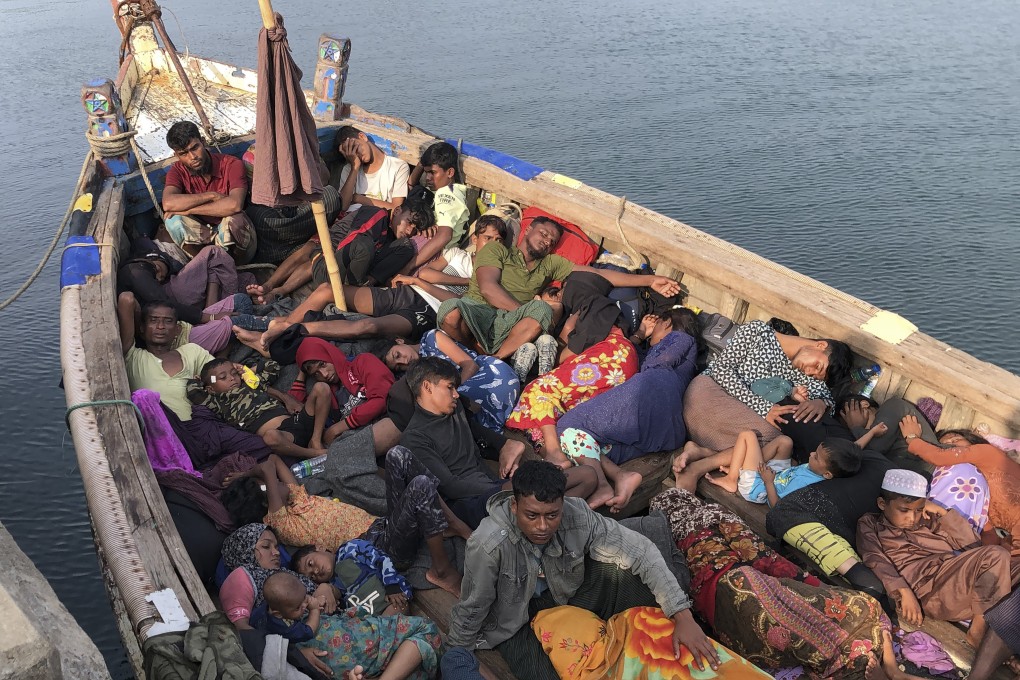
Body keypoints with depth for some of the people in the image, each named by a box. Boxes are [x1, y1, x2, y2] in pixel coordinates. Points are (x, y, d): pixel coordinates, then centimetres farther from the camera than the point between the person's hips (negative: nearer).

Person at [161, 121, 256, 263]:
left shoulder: (232, 165, -13)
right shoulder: (178, 171, -2)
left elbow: (235, 205, -32)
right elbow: (168, 203, -23)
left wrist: (188, 210, -26)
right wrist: (212, 195, -22)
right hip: (203, 239, 3)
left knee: (234, 219, -36)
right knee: (172, 218, -24)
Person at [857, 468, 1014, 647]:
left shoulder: (928, 520, 27)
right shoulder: (869, 525, 12)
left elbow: (970, 542, 21)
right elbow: (876, 563, -5)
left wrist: (942, 511, 13)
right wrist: (903, 591, -19)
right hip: (927, 590, -7)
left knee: (997, 554, -18)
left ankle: (979, 629, -23)